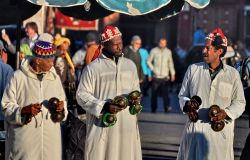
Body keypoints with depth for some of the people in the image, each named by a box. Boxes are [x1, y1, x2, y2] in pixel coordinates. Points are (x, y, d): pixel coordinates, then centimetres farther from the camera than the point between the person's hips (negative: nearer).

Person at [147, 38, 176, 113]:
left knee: (165, 93, -10)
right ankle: (153, 109, 10)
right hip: (156, 76, -1)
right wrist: (153, 69, -5)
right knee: (154, 94, 2)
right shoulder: (154, 51, 1)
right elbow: (149, 61, 6)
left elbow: (170, 63, 15)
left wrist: (172, 74, 11)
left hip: (165, 77, 1)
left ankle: (167, 108, -14)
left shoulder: (168, 52, 8)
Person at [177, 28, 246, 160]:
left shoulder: (232, 74, 1)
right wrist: (187, 105, -7)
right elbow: (182, 95, 14)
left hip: (220, 130, -1)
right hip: (195, 128, 1)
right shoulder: (193, 69, 6)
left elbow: (239, 102, 5)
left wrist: (226, 113, -13)